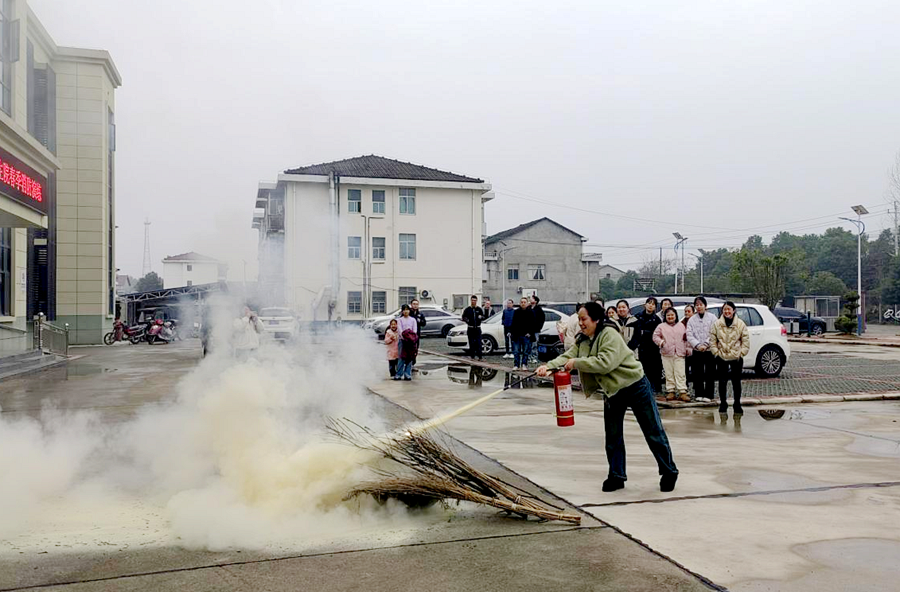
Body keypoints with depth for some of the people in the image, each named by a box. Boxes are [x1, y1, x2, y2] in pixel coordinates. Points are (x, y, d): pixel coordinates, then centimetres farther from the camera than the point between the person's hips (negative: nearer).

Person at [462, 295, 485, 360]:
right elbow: (463, 317, 7)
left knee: (479, 343, -6)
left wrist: (481, 317, -15)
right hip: (470, 328, 0)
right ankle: (472, 356, 8)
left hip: (478, 328, 0)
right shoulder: (467, 309, 6)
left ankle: (480, 356, -6)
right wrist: (466, 319, -15)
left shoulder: (479, 309, 9)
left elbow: (484, 317, 9)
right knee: (472, 343, 1)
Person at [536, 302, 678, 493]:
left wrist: (577, 363, -28)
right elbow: (568, 356, -5)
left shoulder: (609, 334, -21)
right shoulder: (583, 341, 5)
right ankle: (616, 476, 23)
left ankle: (669, 472, 17)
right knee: (612, 436, 10)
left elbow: (605, 362, -32)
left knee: (653, 432, 3)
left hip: (635, 386, -8)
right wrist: (548, 366, -23)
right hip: (612, 391, 8)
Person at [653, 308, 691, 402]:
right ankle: (671, 391, 9)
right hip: (667, 353, 0)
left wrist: (688, 348, 10)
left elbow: (686, 338, 17)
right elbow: (655, 336, 6)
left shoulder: (681, 326, 15)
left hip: (679, 354, 0)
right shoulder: (661, 326, 8)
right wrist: (660, 342, -12)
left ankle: (682, 392, -7)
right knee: (669, 374, 2)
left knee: (680, 373, -5)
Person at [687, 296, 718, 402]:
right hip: (697, 351, 3)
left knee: (709, 374, 0)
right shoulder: (692, 320, 9)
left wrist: (705, 344, -15)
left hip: (710, 350, -3)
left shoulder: (712, 317, 1)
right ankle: (699, 394, 13)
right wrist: (698, 345, -13)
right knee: (697, 374, 6)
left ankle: (708, 395, 5)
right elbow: (689, 335, 2)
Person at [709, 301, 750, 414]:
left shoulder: (741, 324, 0)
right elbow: (712, 340, 4)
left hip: (736, 358, -1)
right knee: (722, 382, 6)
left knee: (736, 382, 5)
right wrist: (716, 353, -3)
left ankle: (737, 404, 15)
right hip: (721, 358, 1)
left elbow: (745, 341, 2)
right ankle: (723, 403, 17)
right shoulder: (717, 324, 1)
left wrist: (741, 353, -5)